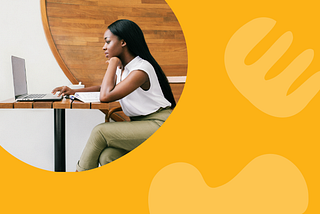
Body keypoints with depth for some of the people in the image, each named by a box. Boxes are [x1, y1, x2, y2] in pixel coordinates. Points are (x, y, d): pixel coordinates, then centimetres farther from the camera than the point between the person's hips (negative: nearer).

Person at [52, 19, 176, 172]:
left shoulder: (141, 68, -18)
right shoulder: (121, 67, 11)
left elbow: (106, 96, -25)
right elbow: (105, 87, 28)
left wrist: (113, 63, -12)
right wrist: (74, 91, 14)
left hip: (159, 124, -8)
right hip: (139, 124, 8)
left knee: (100, 131, -19)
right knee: (106, 157, -19)